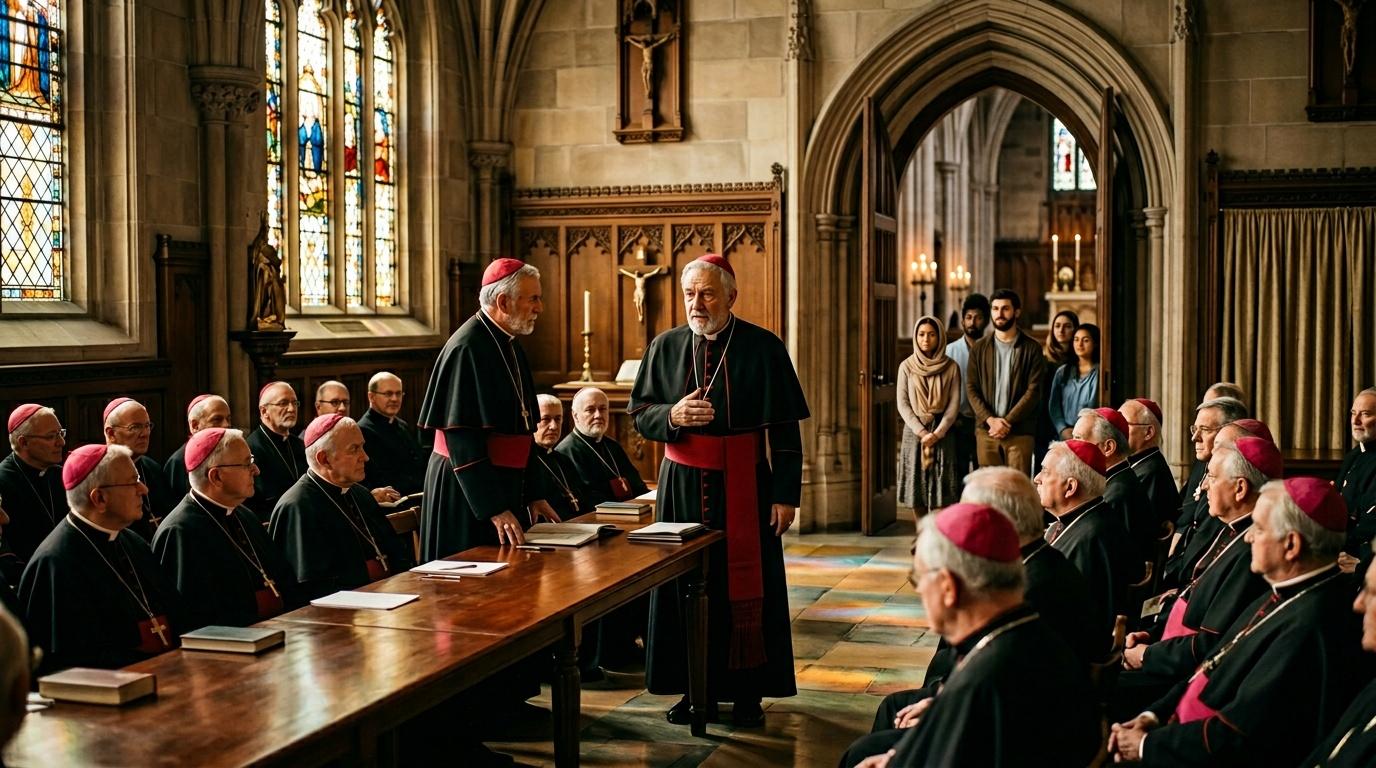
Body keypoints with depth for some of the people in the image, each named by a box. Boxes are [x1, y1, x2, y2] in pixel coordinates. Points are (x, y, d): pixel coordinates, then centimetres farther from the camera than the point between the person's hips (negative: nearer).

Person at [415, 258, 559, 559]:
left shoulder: (510, 347, 11)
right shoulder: (468, 348, -19)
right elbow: (463, 438, -23)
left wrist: (532, 495, 14)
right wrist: (494, 509, -24)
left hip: (506, 486, 9)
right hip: (468, 493, -9)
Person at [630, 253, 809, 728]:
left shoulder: (764, 348, -5)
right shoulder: (666, 346, 5)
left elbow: (785, 427, -5)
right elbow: (639, 413, 7)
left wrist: (786, 494, -10)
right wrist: (673, 415, -15)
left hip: (745, 485, -3)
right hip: (682, 484, 3)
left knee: (746, 586, 3)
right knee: (685, 584, 6)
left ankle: (748, 692, 14)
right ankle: (694, 688, 17)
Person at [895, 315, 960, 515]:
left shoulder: (951, 367, 1)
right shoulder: (907, 366, 3)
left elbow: (954, 404, -2)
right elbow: (902, 404, 0)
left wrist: (937, 433, -12)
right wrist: (921, 431, -11)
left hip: (942, 433, -1)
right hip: (914, 432, 1)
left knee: (941, 492, -7)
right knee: (916, 487, 1)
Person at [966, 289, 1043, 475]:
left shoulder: (1031, 348, 3)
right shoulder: (979, 349, 11)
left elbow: (1033, 391, -3)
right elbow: (971, 388, 6)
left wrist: (1008, 421, -11)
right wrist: (990, 419, -8)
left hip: (1019, 432, -2)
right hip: (986, 431, 2)